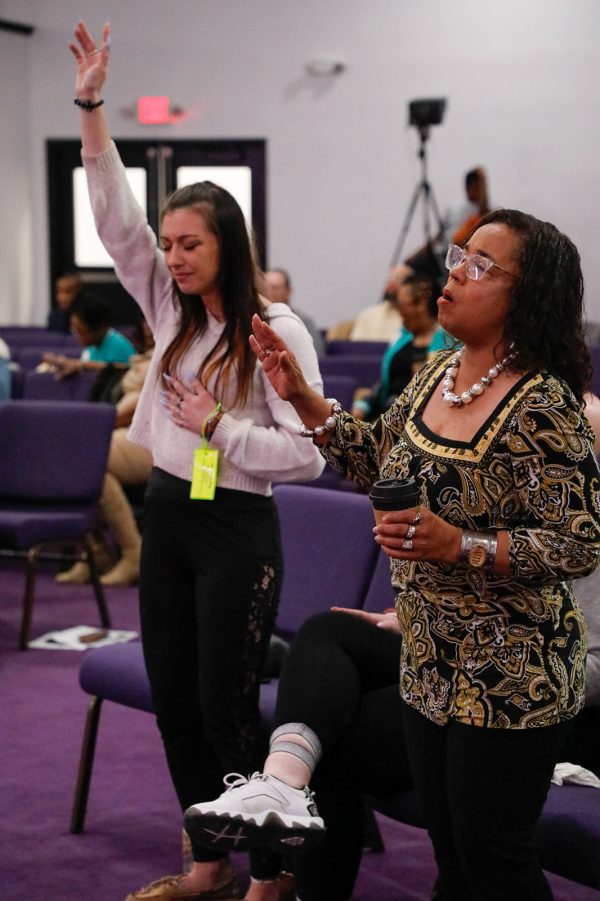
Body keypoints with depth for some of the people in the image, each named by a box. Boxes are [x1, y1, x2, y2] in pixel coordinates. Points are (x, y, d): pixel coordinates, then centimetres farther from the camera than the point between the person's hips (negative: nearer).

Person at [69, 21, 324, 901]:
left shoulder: (277, 331, -13)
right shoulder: (171, 311, 6)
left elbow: (309, 453, -16)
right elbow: (118, 221, 0)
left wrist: (219, 426, -18)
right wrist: (92, 111, -6)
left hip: (236, 532, -7)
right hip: (166, 518, 7)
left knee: (226, 708, -2)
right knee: (173, 699, 12)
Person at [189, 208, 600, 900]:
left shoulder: (543, 409, -21)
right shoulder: (436, 374, 4)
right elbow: (377, 461, 17)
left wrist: (461, 545, -30)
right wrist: (302, 397, 7)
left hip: (509, 681, -8)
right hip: (430, 666, 8)